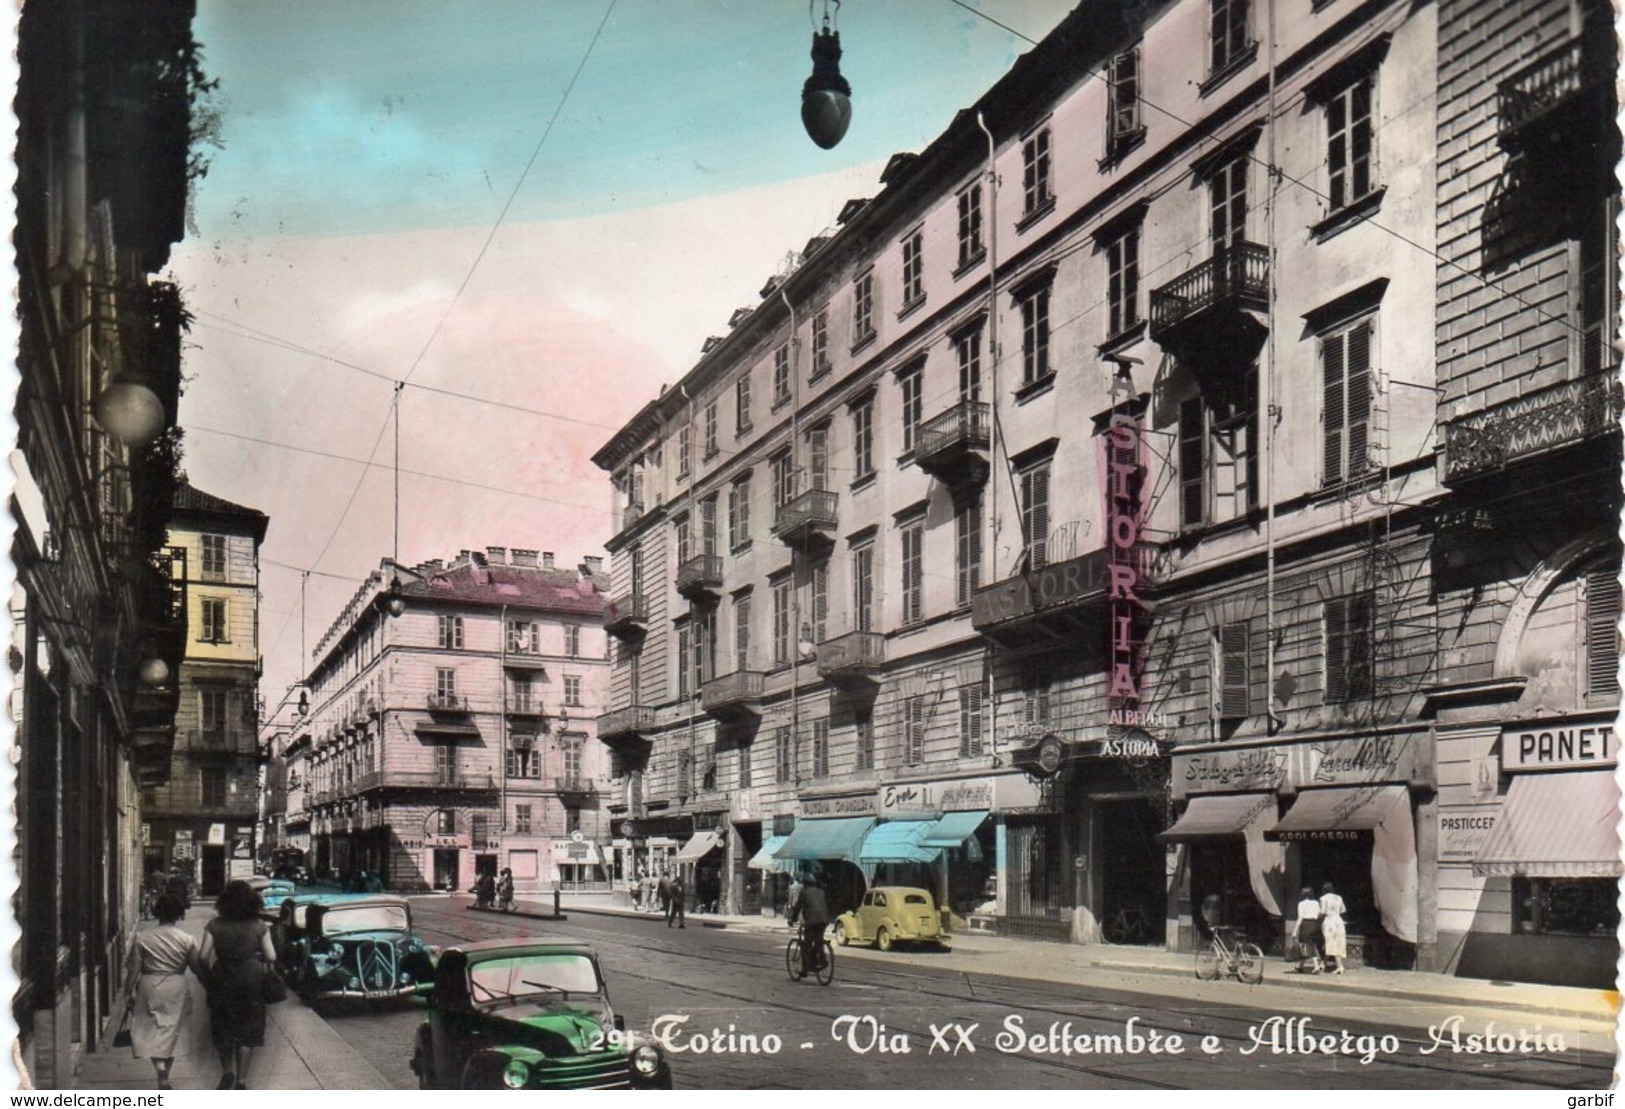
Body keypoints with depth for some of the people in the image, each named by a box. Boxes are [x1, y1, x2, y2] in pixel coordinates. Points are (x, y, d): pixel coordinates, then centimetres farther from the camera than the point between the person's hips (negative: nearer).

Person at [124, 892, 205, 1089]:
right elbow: (198, 968, 0)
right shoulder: (188, 939, -5)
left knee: (151, 1030, 8)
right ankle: (164, 1078, 16)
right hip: (176, 988, 0)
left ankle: (160, 1068, -15)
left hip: (150, 987, 0)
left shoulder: (142, 938, -4)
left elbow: (135, 968, -2)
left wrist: (130, 991, 8)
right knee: (170, 1032, 12)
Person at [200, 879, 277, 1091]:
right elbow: (271, 957, -7)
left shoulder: (215, 925, -4)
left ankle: (227, 1071, 17)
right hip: (251, 979, 0)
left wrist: (211, 970, 12)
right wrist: (266, 966, 14)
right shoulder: (259, 926, -4)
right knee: (247, 1029, 8)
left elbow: (204, 956, -7)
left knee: (222, 1026, 19)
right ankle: (241, 1079, 10)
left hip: (222, 979, 0)